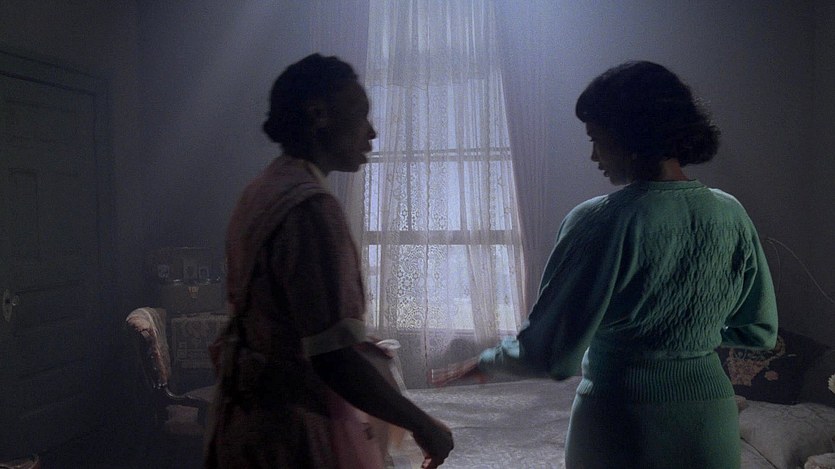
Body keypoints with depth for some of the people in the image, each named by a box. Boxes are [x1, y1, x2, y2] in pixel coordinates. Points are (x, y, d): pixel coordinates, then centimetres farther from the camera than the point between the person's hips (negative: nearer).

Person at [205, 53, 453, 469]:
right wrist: (424, 426, -17)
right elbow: (333, 361, -29)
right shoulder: (310, 208, -24)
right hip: (297, 434, -9)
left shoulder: (261, 192, 6)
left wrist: (355, 344, 22)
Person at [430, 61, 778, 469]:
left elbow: (550, 354, -19)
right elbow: (759, 331, 8)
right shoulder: (731, 215, -3)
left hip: (623, 423, -4)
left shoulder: (599, 221, -20)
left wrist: (485, 362, -1)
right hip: (712, 417, 5)